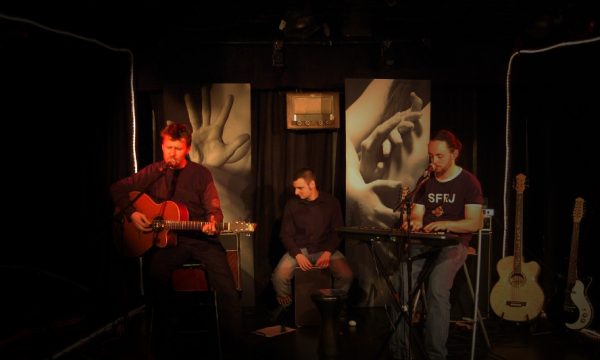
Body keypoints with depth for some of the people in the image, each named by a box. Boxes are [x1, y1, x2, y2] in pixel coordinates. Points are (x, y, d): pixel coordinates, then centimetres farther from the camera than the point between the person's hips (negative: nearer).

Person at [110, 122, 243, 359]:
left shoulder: (200, 174, 7)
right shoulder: (154, 172, 10)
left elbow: (214, 210, 3)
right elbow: (118, 188, 13)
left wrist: (213, 223, -20)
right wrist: (132, 213, -2)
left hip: (201, 238, -1)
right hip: (169, 240, 1)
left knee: (227, 289, -23)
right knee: (155, 274, -31)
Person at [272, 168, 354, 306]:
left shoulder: (331, 202, -2)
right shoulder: (292, 204, -1)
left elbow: (338, 232, 0)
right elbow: (286, 234, 0)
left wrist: (328, 253, -15)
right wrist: (298, 254, -16)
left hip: (325, 249, 0)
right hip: (298, 249, 0)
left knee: (346, 275, -26)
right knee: (279, 277, -26)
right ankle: (286, 308, 7)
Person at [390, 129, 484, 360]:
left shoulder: (468, 182, -2)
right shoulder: (427, 183, 14)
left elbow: (475, 223, -10)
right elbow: (416, 215, 11)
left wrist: (445, 224, -26)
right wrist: (414, 223, -14)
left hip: (453, 244, -4)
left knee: (437, 289, -31)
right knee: (401, 284, -22)